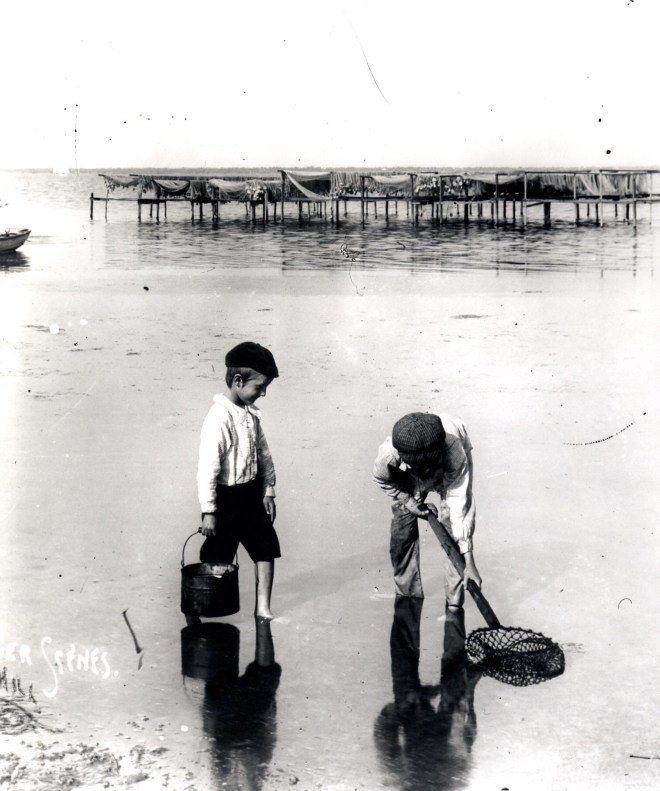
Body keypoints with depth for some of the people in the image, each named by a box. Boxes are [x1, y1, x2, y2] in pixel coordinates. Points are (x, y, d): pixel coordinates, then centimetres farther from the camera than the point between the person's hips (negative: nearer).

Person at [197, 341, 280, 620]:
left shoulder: (250, 413, 2)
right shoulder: (219, 417, -23)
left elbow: (263, 453, 13)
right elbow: (207, 467, -22)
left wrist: (268, 491, 11)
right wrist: (208, 511, -20)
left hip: (251, 494, 7)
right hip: (227, 497, -7)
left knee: (266, 547, 7)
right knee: (217, 559, 7)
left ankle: (263, 607, 16)